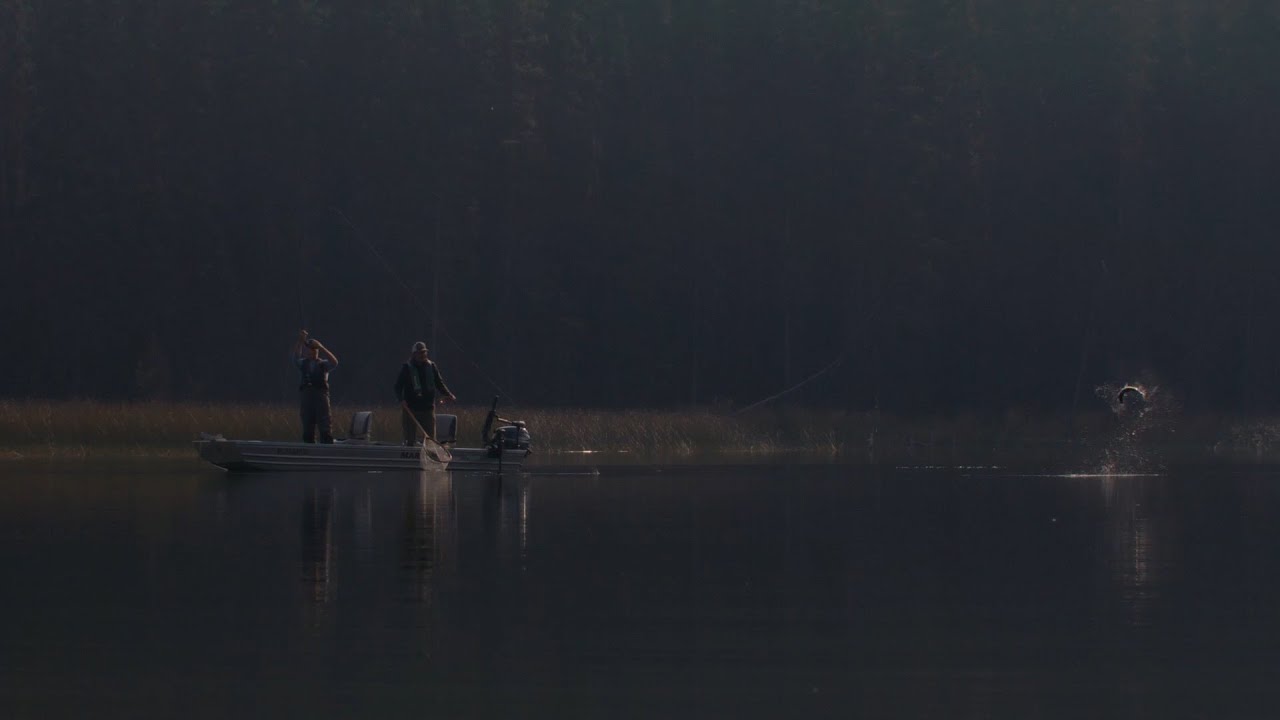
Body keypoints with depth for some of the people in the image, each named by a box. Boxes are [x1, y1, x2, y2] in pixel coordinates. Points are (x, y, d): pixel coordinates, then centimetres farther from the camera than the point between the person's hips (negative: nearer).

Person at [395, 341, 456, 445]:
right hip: (410, 408, -3)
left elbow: (439, 383, 12)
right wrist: (401, 399, -21)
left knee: (431, 439, 1)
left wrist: (447, 394, -4)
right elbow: (398, 386, -4)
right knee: (410, 439, 0)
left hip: (427, 408, 3)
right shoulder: (407, 368, -2)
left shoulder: (431, 366, 7)